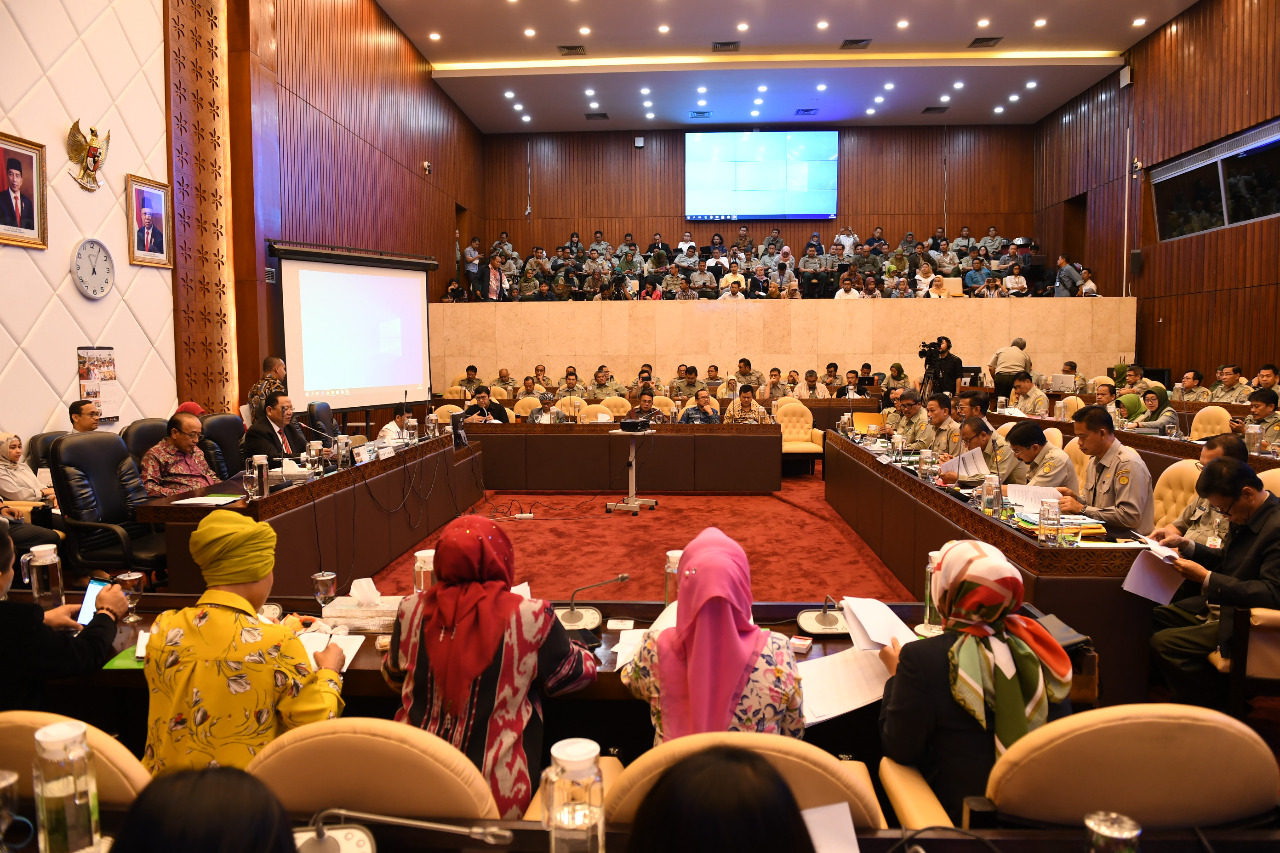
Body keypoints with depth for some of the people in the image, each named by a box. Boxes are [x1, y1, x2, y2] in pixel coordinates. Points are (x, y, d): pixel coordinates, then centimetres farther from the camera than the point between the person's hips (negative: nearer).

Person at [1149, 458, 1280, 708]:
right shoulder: (1246, 515, 4)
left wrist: (1205, 578, -29)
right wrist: (1187, 546, 2)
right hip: (1218, 604, 10)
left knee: (1163, 642, -20)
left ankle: (1222, 705, 2)